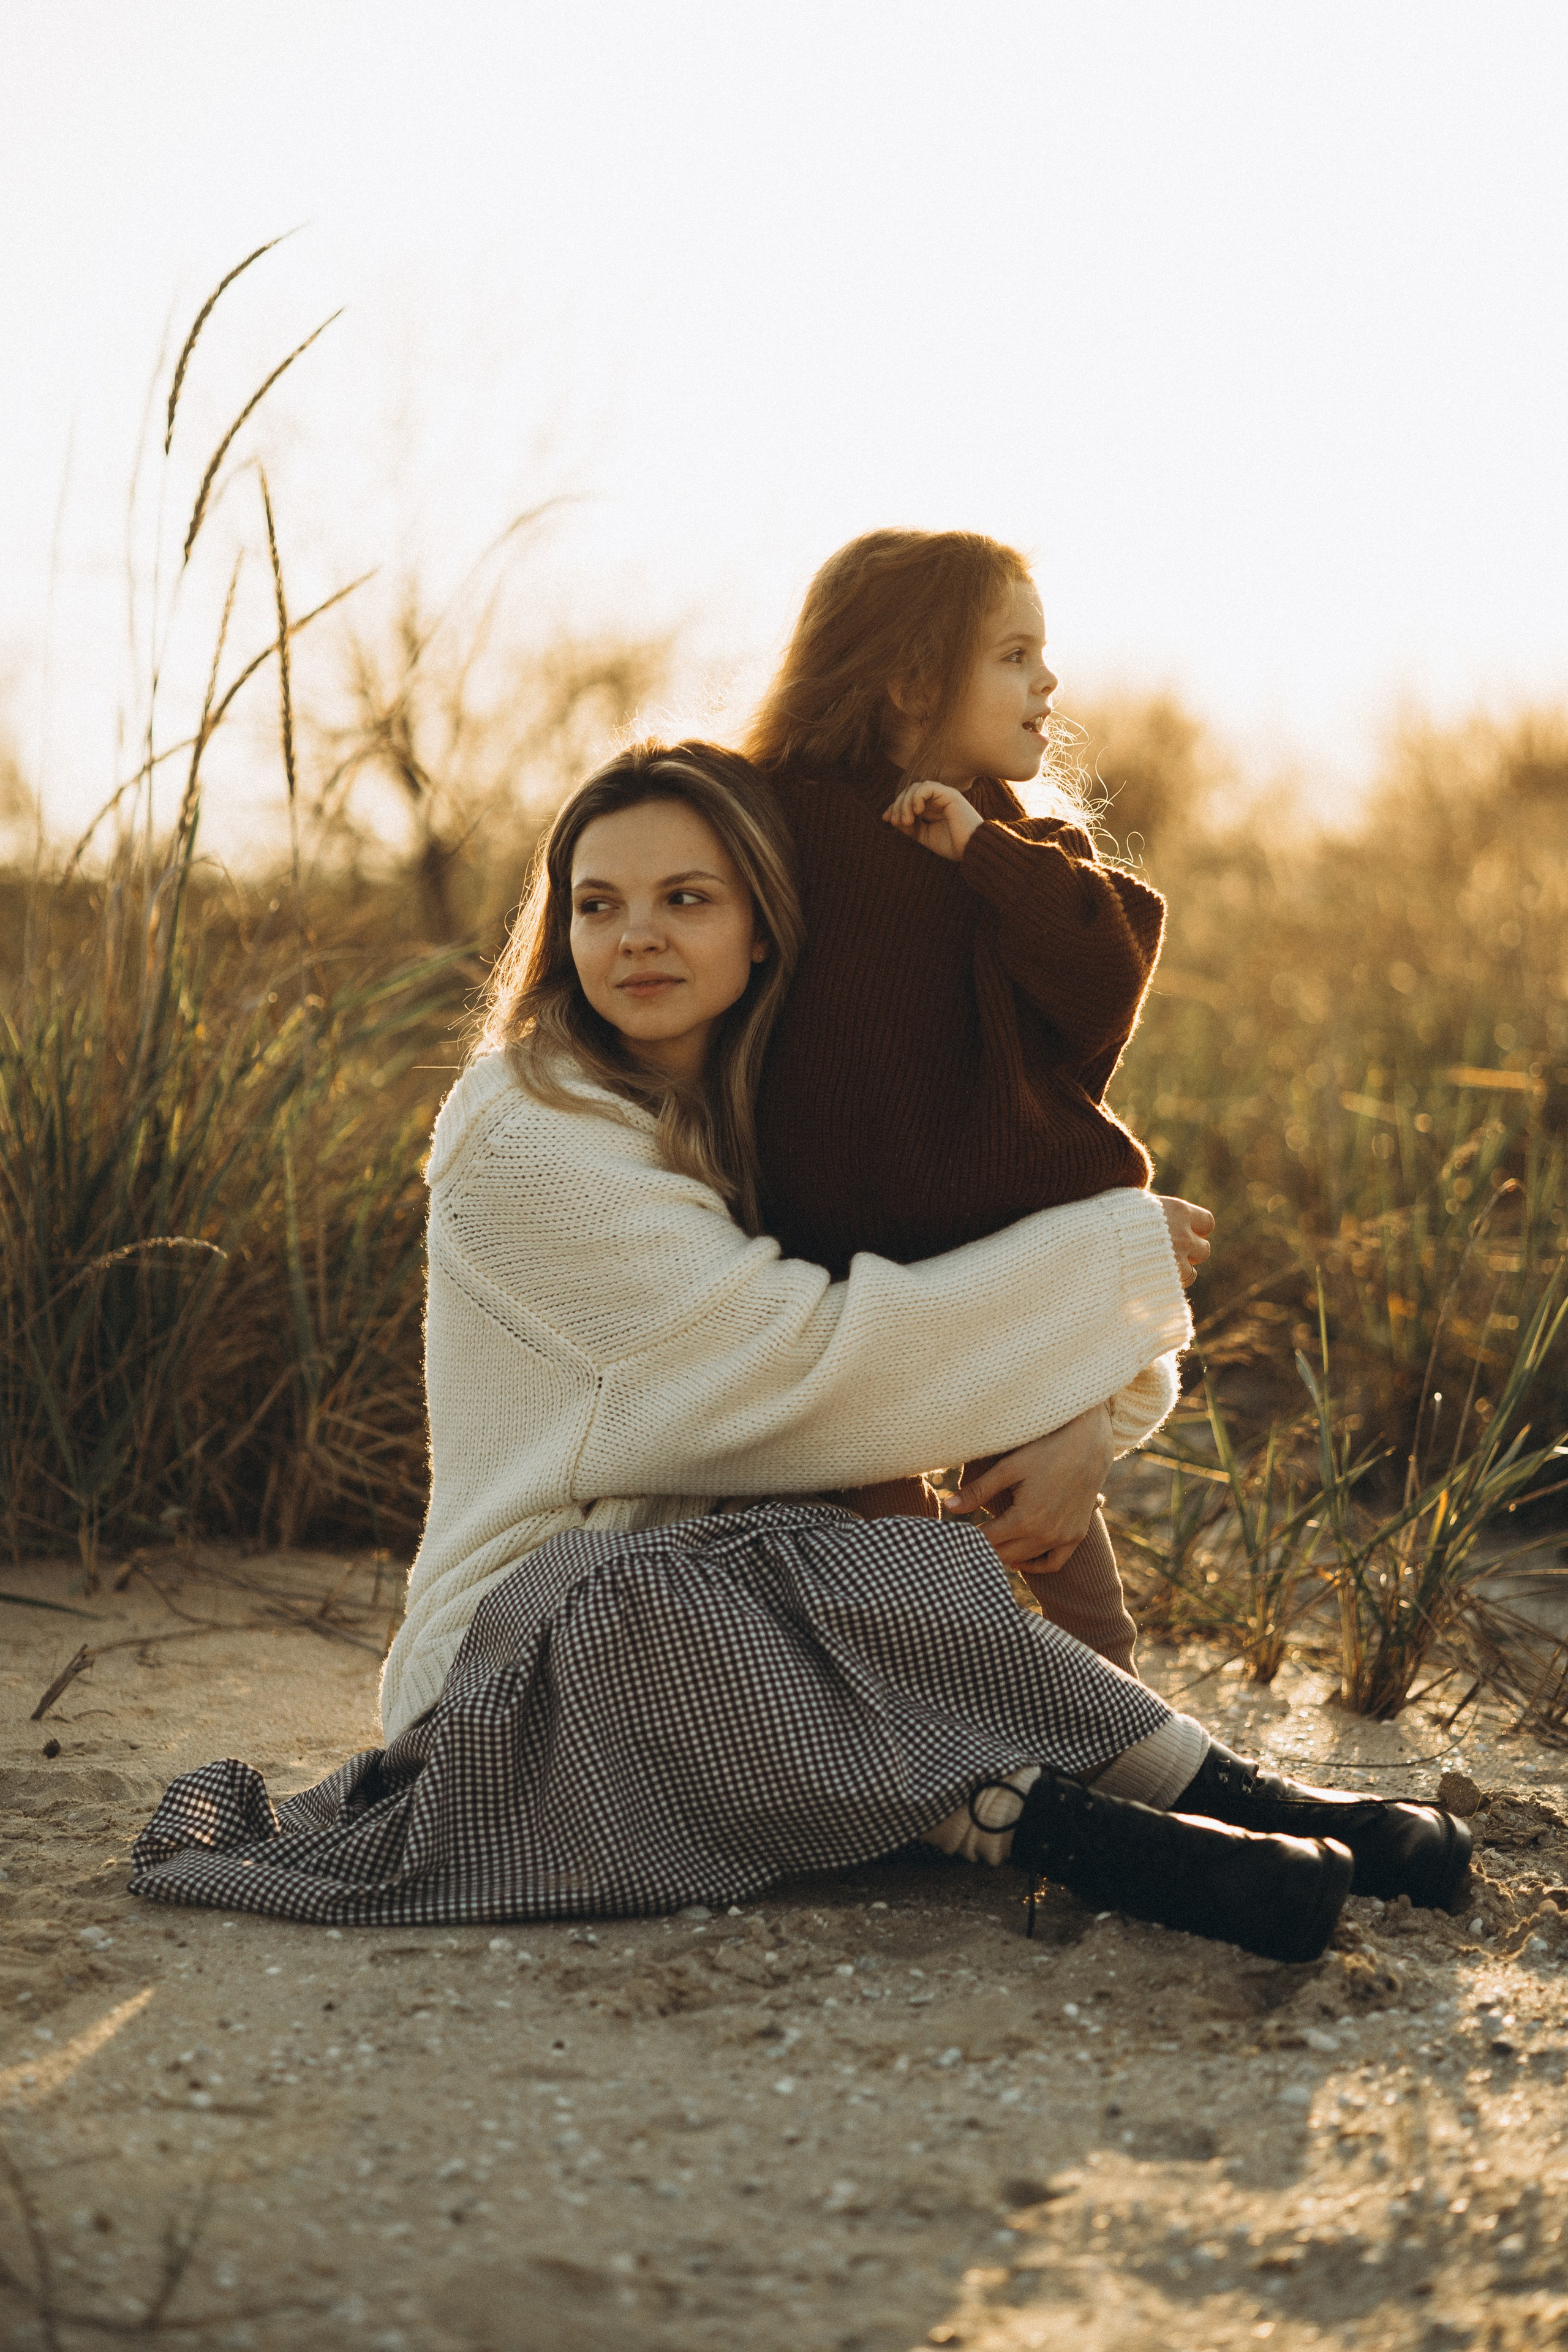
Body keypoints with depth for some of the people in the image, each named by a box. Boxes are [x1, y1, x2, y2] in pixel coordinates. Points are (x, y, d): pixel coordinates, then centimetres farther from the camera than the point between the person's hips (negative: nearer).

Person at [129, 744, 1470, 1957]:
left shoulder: (773, 1127, 11)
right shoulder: (525, 1140, -12)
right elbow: (812, 1358, -19)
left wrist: (1096, 1407, -13)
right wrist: (1116, 1254, -11)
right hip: (538, 1647, -6)